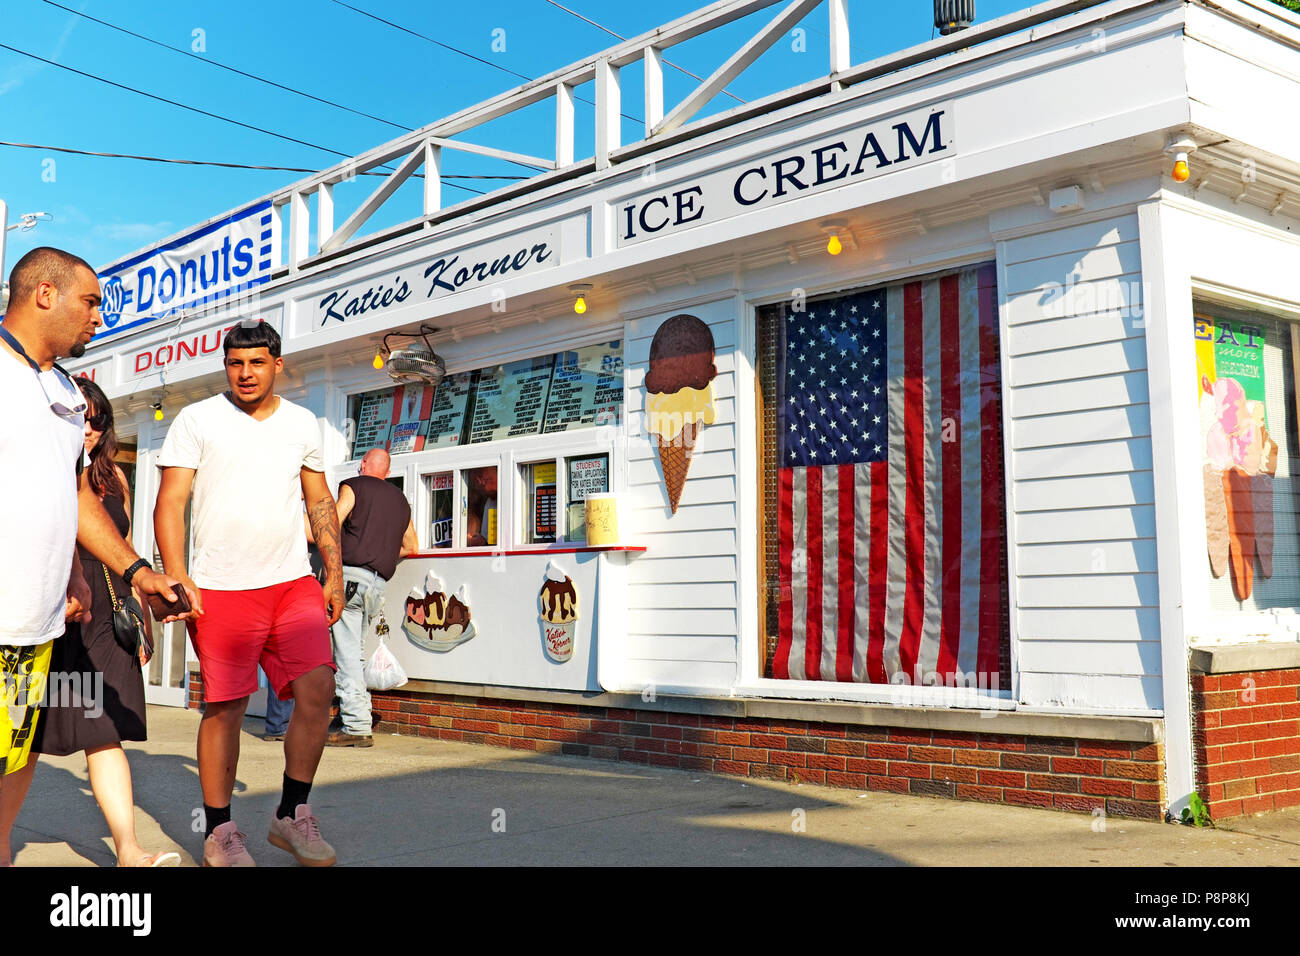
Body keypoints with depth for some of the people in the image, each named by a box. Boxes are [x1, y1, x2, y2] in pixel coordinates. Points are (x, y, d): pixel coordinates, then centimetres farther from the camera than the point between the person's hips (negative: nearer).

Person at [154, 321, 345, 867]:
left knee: (317, 688, -9)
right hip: (221, 588, -3)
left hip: (295, 583, 3)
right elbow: (169, 503, -1)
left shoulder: (302, 423, 13)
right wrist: (177, 579, -11)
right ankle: (218, 832, 14)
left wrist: (334, 573, 10)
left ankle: (291, 814, 8)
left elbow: (320, 502, 18)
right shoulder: (197, 420, 3)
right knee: (225, 707, -1)